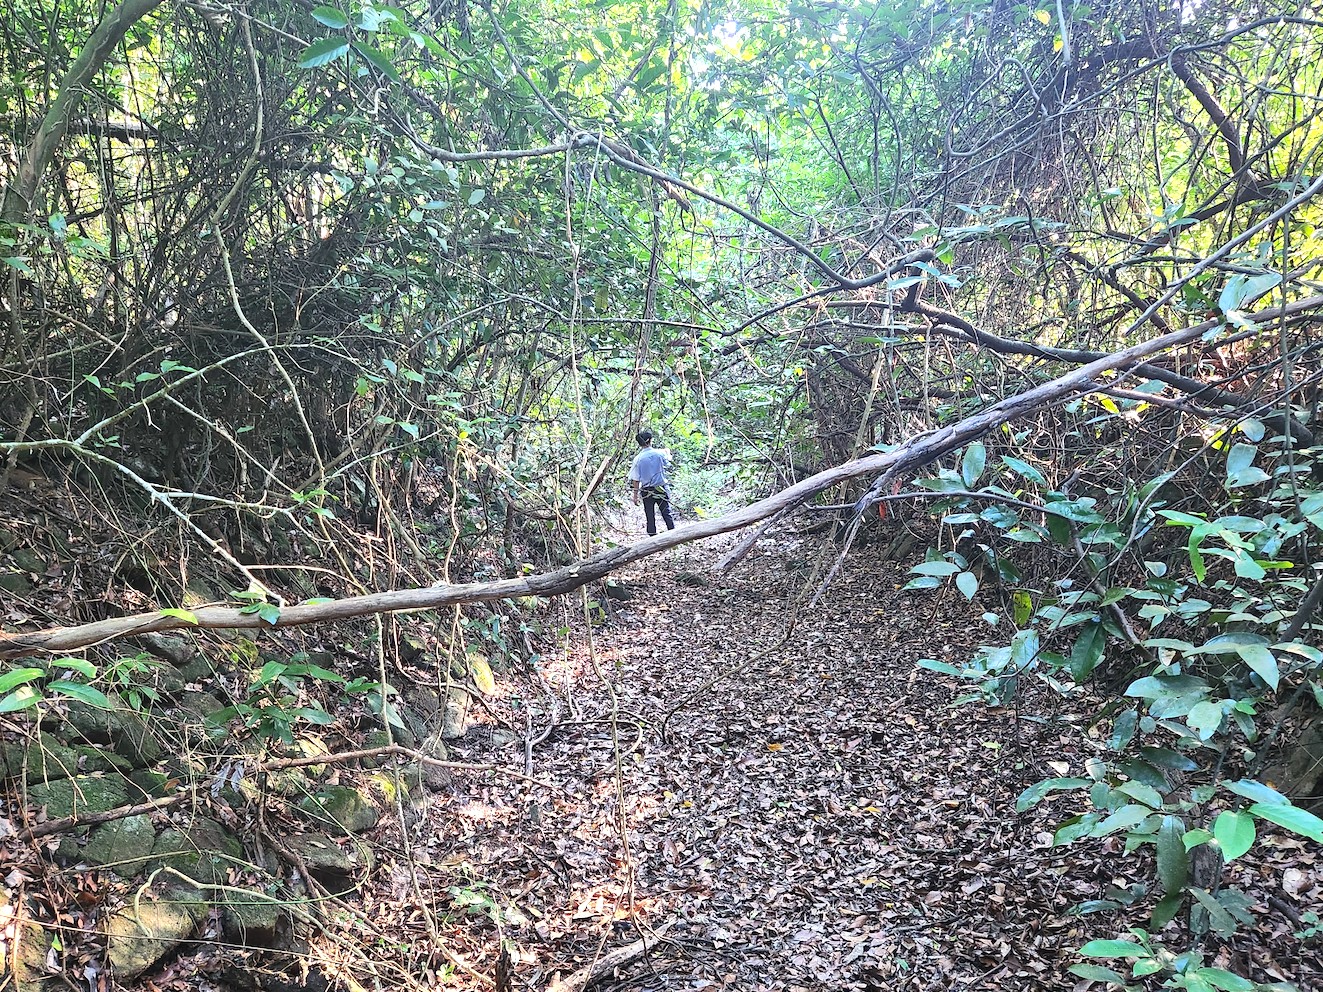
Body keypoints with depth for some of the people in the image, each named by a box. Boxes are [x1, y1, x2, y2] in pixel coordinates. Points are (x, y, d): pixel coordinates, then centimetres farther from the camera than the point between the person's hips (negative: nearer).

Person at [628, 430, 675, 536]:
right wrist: (667, 452, 39)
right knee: (667, 514, 9)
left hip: (647, 492, -1)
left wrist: (635, 495, 2)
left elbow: (635, 479, -6)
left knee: (650, 517, 6)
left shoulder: (638, 458, -9)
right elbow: (668, 460, 18)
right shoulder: (660, 453, -7)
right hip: (661, 489, 1)